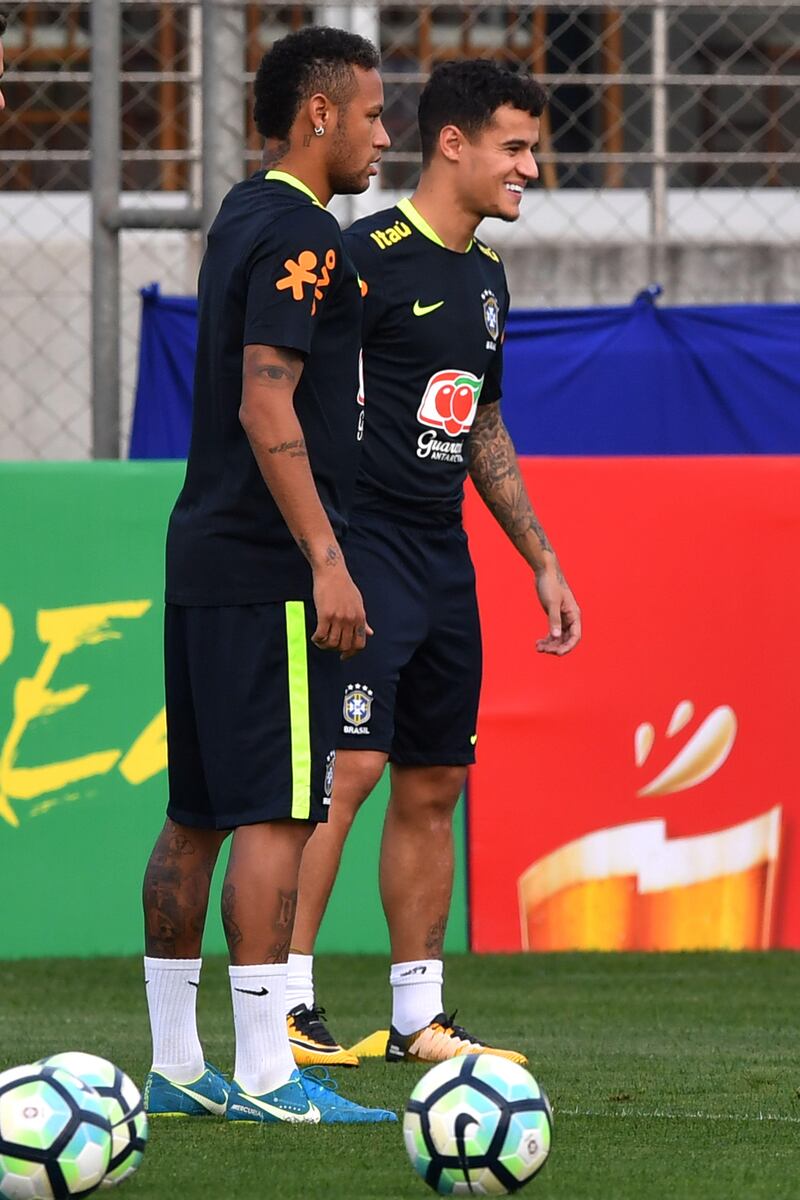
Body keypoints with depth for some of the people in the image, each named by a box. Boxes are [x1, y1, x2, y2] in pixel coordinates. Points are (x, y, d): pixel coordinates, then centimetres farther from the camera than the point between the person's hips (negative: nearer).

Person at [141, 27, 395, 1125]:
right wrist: (326, 561, -21)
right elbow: (266, 407, -20)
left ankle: (175, 1068, 15)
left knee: (198, 816, 11)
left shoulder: (242, 221, 17)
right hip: (270, 570, -10)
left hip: (204, 554, 10)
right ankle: (265, 1075, -11)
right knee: (276, 815, -9)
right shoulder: (302, 236, -13)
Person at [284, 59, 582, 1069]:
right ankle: (284, 1005, -15)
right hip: (363, 546, -9)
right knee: (347, 764, -16)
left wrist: (541, 560, 25)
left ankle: (419, 1017, 15)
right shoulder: (370, 255, -10)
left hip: (444, 559, 9)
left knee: (432, 787, 9)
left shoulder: (484, 274, 16)